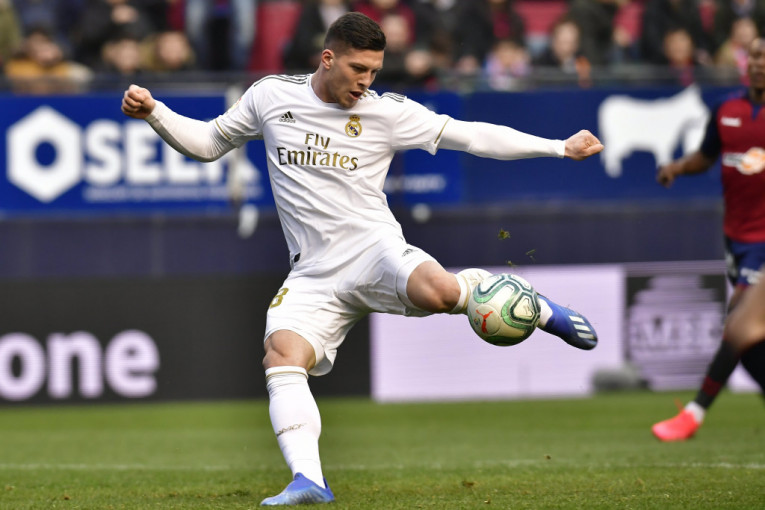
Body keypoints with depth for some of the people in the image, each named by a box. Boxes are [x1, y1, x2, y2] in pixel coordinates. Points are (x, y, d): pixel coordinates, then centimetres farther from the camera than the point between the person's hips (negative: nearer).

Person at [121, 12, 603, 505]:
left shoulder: (388, 112, 1)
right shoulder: (271, 96, 7)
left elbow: (471, 136, 4)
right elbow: (207, 143, 18)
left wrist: (560, 147, 1)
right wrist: (153, 112, 3)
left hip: (375, 248, -2)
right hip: (313, 275, 2)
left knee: (437, 291, -34)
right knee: (282, 355, -25)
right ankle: (309, 482, -29)